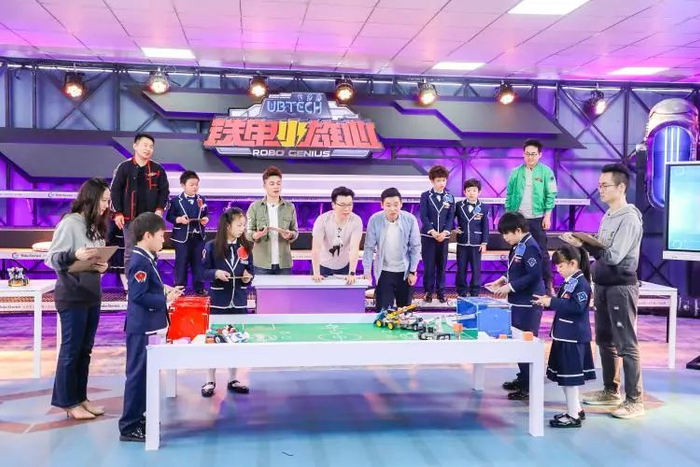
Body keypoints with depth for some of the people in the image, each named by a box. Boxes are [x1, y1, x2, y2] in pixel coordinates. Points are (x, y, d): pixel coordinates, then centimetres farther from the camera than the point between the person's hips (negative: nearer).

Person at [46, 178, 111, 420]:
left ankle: (80, 397, 22)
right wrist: (75, 255, -31)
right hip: (72, 297, -8)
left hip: (92, 295, 8)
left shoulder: (96, 226, 11)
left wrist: (103, 266, -8)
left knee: (85, 349, 13)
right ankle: (68, 402, 12)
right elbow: (51, 258, -14)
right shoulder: (69, 223, -12)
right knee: (71, 349, 1)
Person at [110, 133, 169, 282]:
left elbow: (164, 190, 8)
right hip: (130, 218, -1)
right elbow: (115, 190, -1)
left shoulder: (158, 169, 3)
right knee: (130, 253, 4)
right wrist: (118, 213, -6)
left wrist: (159, 209, -5)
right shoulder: (124, 167, -2)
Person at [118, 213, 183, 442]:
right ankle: (129, 427, 4)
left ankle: (137, 416, 31)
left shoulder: (146, 258, 11)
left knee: (143, 372, 19)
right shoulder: (141, 262, -20)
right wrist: (165, 299, -19)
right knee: (137, 373, -4)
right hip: (141, 326, -10)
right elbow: (138, 296, -25)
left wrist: (164, 289, 5)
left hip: (145, 325, 10)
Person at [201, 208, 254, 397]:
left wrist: (249, 277, -11)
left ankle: (232, 380, 24)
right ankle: (210, 381, 18)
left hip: (239, 302, 4)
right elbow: (203, 271, -6)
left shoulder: (246, 247, 3)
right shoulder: (212, 246, -8)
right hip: (218, 301, -3)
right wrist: (216, 274, -24)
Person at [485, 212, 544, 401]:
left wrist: (509, 287, -21)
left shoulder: (530, 247, -18)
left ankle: (529, 386, 5)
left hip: (528, 304, -10)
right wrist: (502, 280, 8)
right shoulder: (518, 247, 10)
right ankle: (523, 378, 31)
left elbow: (533, 275, -24)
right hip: (519, 302, 10)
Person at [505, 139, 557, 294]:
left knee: (542, 251, 1)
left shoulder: (546, 172, -2)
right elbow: (509, 195, 8)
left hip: (537, 218, -2)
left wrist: (547, 216, -8)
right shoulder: (516, 173, 4)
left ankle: (548, 284, 6)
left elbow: (551, 195, -2)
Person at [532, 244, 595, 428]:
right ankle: (576, 409, 29)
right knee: (565, 375, 17)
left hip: (573, 337, -10)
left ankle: (573, 416, 6)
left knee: (570, 376, -3)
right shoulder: (569, 282, 12)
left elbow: (577, 307, -26)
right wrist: (548, 301, 5)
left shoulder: (581, 283, -17)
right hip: (564, 335, 10)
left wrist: (552, 302, -25)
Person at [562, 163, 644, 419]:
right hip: (602, 285, 9)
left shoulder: (630, 218, -14)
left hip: (621, 287, -9)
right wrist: (582, 242, 2)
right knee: (604, 341, 15)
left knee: (626, 345, -4)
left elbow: (614, 256, -22)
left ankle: (634, 400, 3)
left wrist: (583, 244, -21)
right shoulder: (608, 216, 13)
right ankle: (610, 391, 28)